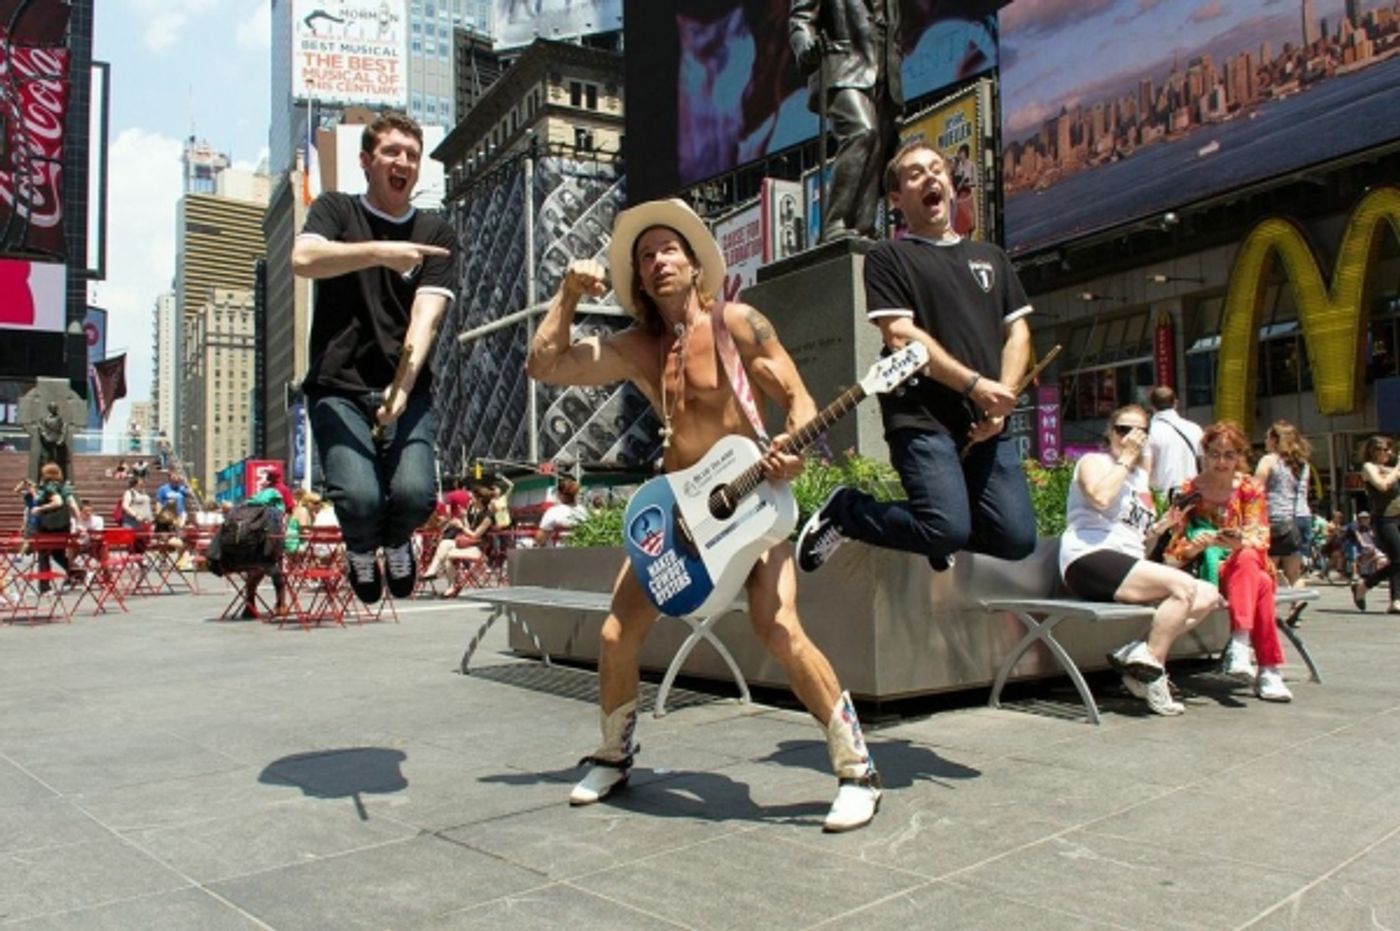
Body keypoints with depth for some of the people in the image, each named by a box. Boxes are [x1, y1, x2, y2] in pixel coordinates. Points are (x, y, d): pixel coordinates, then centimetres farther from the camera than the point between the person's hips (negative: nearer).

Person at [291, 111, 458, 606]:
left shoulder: (436, 234, 10)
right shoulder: (336, 209, 10)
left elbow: (426, 314, -5)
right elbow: (303, 259, -13)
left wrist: (404, 385, -21)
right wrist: (380, 252, -26)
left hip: (406, 389, 1)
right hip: (338, 387, -1)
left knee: (414, 494, -22)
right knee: (359, 498, -22)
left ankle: (397, 541, 17)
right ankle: (361, 549, 16)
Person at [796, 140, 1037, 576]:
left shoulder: (990, 256, 23)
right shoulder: (889, 256, 5)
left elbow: (1017, 332, 17)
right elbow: (901, 337, -7)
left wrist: (1003, 397, -1)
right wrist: (976, 384, -12)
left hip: (987, 423, 6)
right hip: (922, 418, -5)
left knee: (1017, 539, -7)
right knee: (949, 531, -21)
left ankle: (938, 533, 24)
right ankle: (845, 509, 5)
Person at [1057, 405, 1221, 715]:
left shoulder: (1140, 476, 27)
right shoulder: (1093, 461, 5)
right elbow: (1100, 498, -20)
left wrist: (1163, 525, 11)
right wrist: (1126, 458, -7)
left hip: (1128, 567, 9)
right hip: (1090, 560, -9)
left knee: (1208, 596, -8)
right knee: (1183, 586, -26)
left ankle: (1137, 653, -12)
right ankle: (1151, 670, -18)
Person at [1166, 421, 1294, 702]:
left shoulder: (1251, 488, 5)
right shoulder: (1189, 491, 2)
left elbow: (1260, 537, -8)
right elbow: (1175, 549, -4)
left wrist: (1240, 543, -33)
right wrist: (1195, 546, -29)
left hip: (1247, 566, 1)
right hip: (1208, 571, -1)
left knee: (1247, 559, -36)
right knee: (1261, 584, -32)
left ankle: (1239, 644, -41)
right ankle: (1268, 669, -33)